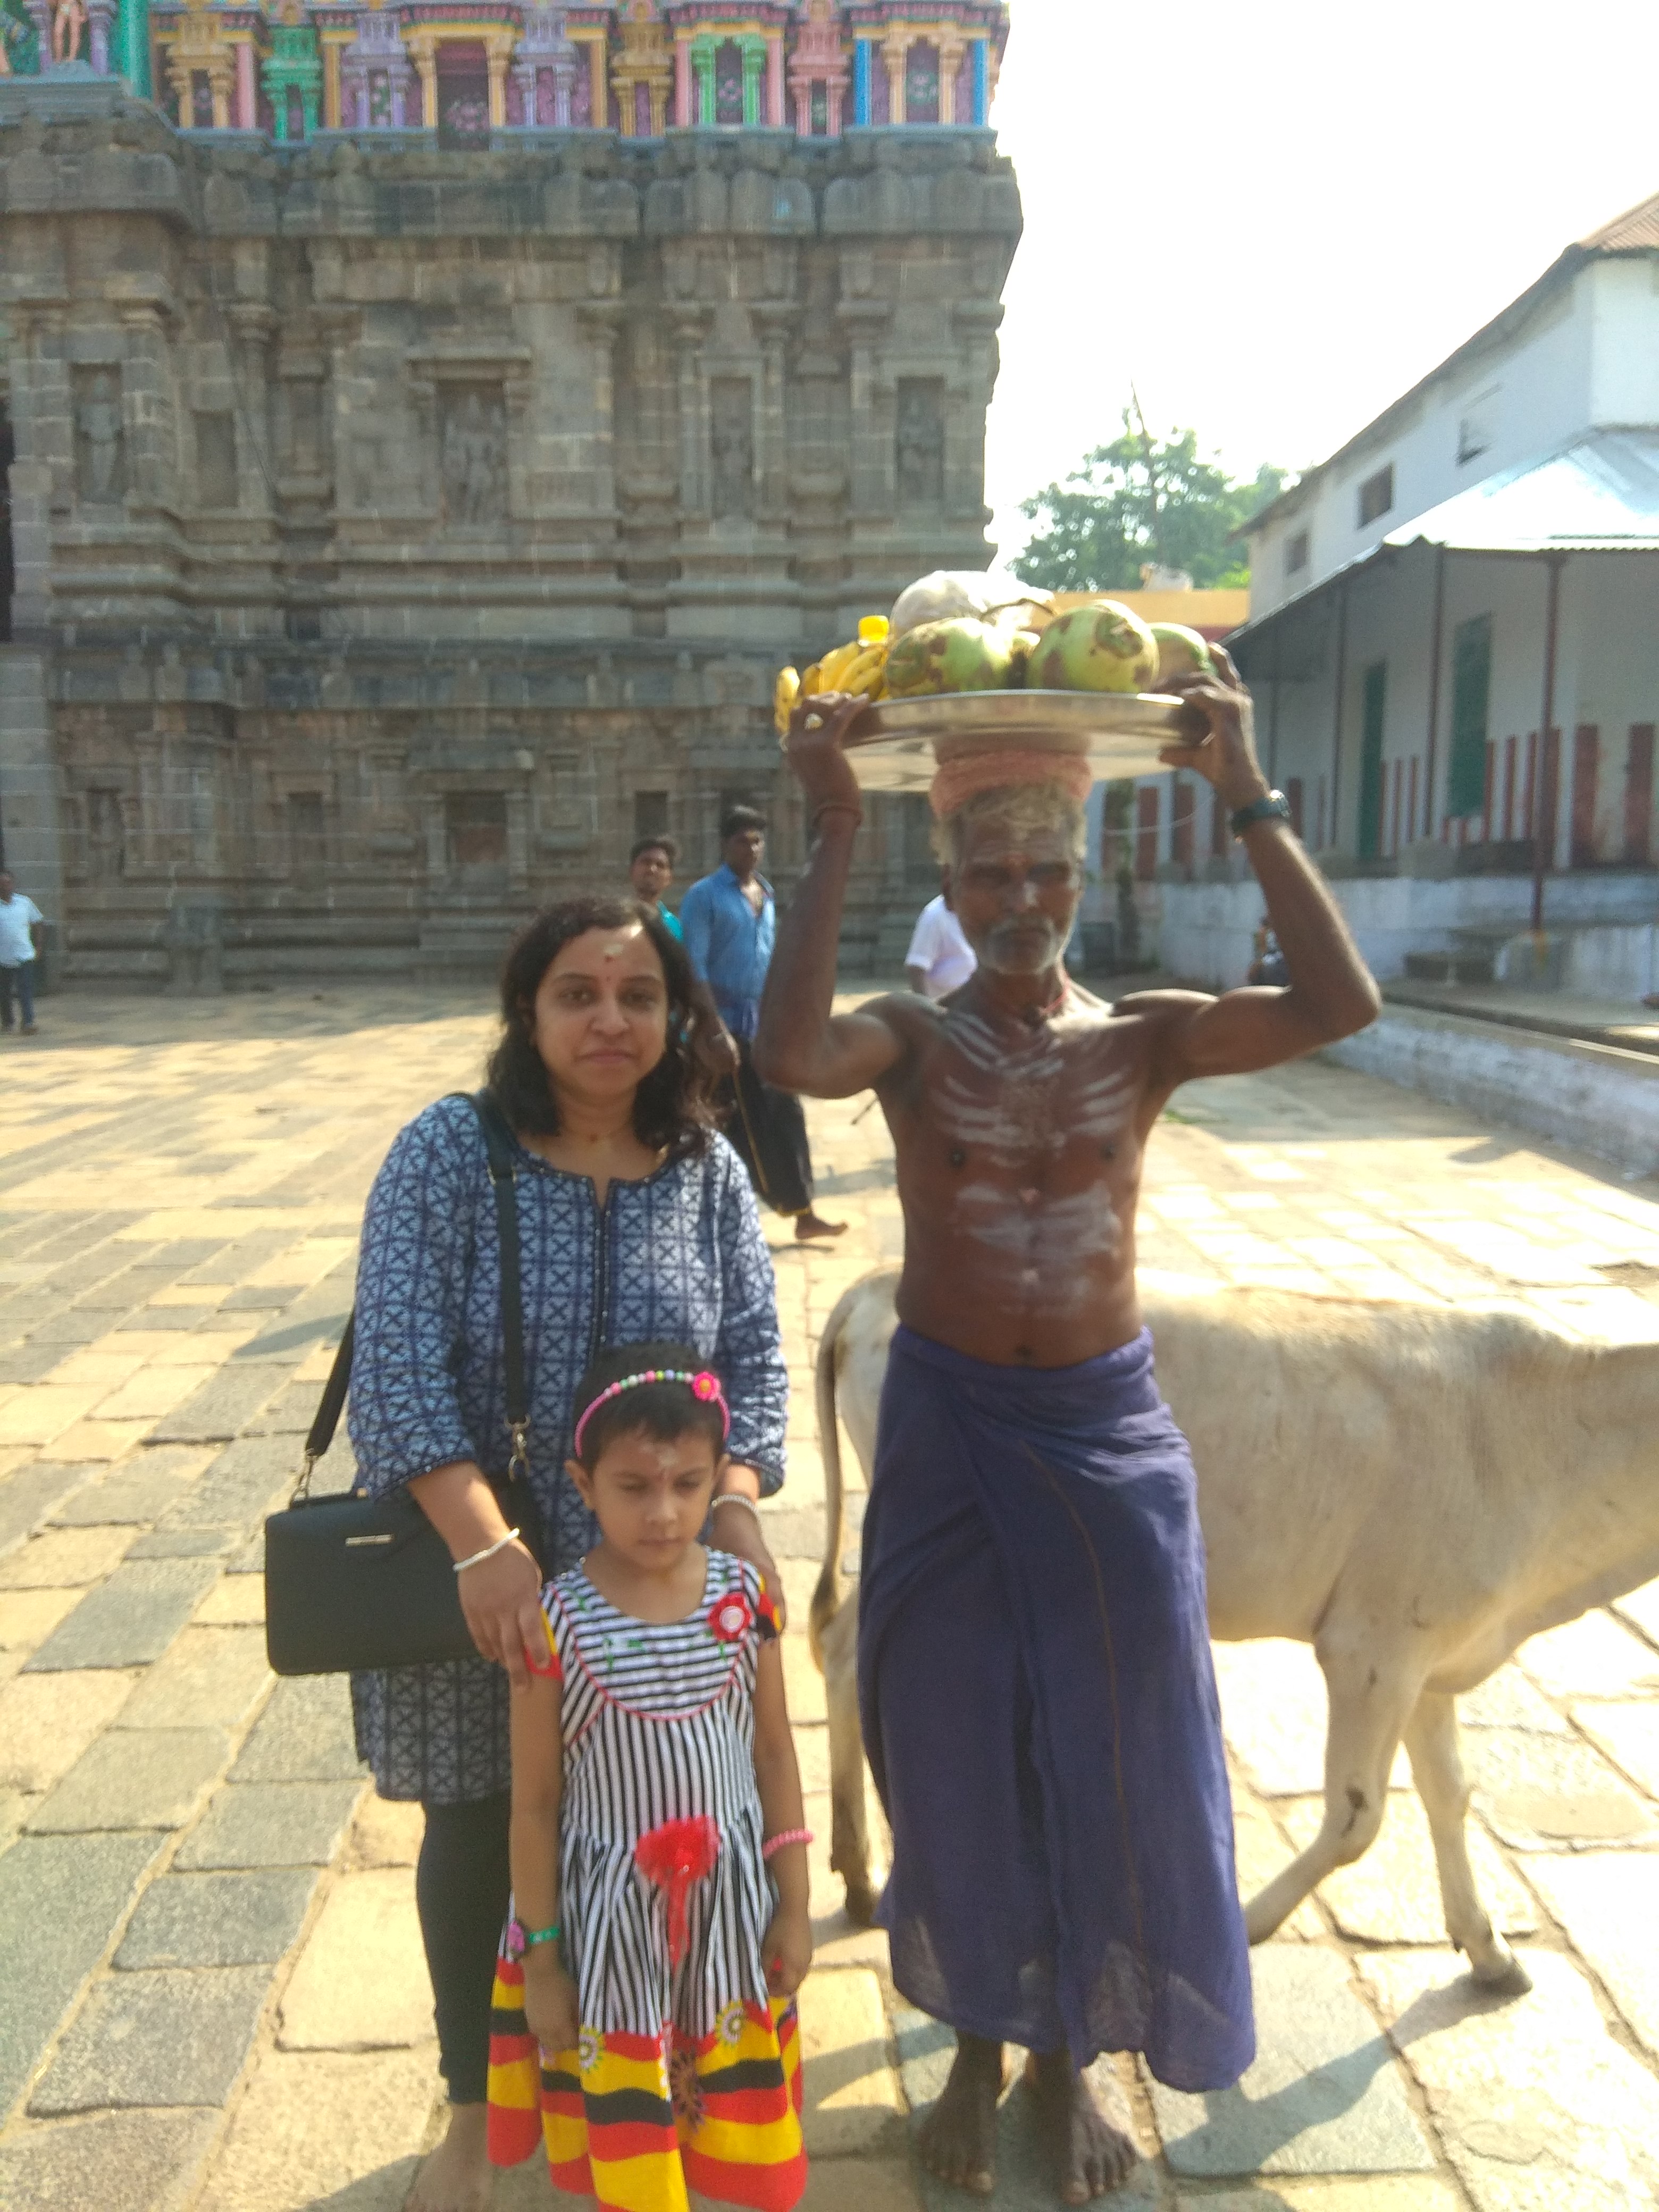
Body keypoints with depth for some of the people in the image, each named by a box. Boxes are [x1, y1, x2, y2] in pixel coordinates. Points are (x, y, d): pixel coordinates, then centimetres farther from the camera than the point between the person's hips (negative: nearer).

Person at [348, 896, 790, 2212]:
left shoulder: (708, 1169, -1)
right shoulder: (449, 1153, -11)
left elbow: (754, 1355, 0)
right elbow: (399, 1360, -17)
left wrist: (735, 1506, -15)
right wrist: (485, 1546, -24)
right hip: (475, 1563, -1)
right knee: (475, 1830, 12)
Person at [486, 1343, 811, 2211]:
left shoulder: (745, 1594, -11)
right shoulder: (557, 1622, -19)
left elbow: (774, 1755, 0)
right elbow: (534, 1804, -9)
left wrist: (793, 1906, 3)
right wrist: (540, 1958, -3)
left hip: (732, 1908, 2)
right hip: (613, 1924, -2)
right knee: (629, 2142, 16)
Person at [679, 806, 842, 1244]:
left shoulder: (767, 896, 13)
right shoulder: (704, 896, -8)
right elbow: (694, 969, -14)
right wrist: (717, 1031, -19)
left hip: (765, 1026, 6)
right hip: (725, 1026, -6)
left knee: (784, 1115, 5)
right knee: (732, 1122, 1)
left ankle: (802, 1214, 11)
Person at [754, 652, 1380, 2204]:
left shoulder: (1145, 1034, -3)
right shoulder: (912, 1038, -7)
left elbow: (1338, 1005, -20)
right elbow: (791, 1054, -30)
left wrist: (1249, 797, -21)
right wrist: (833, 833, -29)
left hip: (1111, 1432, 1)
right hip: (948, 1433, -1)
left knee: (1109, 1748, 13)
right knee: (958, 1748, 13)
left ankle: (1071, 2057, 39)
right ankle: (979, 2040, 40)